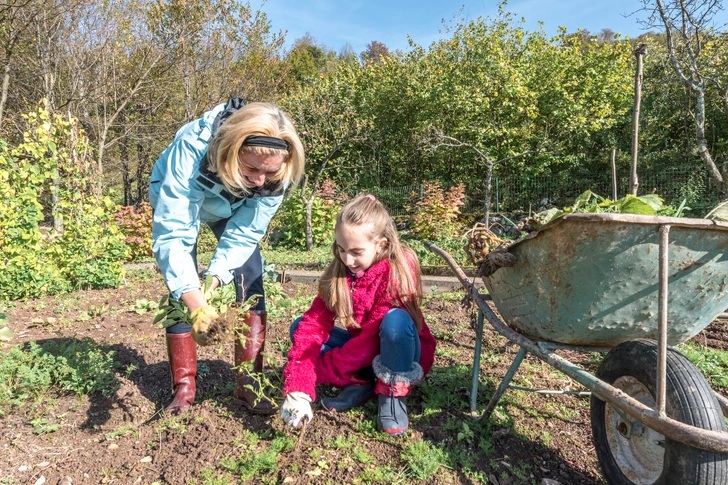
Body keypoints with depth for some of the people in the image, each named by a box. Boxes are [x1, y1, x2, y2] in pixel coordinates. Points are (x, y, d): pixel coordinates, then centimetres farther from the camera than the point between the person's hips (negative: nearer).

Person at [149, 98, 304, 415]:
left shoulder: (276, 173, -33)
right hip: (176, 201, -2)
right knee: (181, 291, -11)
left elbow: (244, 234, -26)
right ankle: (183, 387, 6)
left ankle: (248, 381, 3)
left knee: (251, 286, -10)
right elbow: (171, 235, -44)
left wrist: (213, 280, -40)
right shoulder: (192, 150, -43)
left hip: (235, 209, 2)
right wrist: (197, 304, -55)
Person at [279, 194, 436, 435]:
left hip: (404, 357, -5)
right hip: (365, 355, 5)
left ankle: (393, 393, -14)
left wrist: (318, 373, -24)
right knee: (300, 326, -9)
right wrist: (298, 388, -29)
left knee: (395, 320, -37)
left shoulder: (397, 271, -27)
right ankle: (361, 384, -8)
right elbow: (314, 324, -19)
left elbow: (373, 337, -29)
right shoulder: (338, 273, -11)